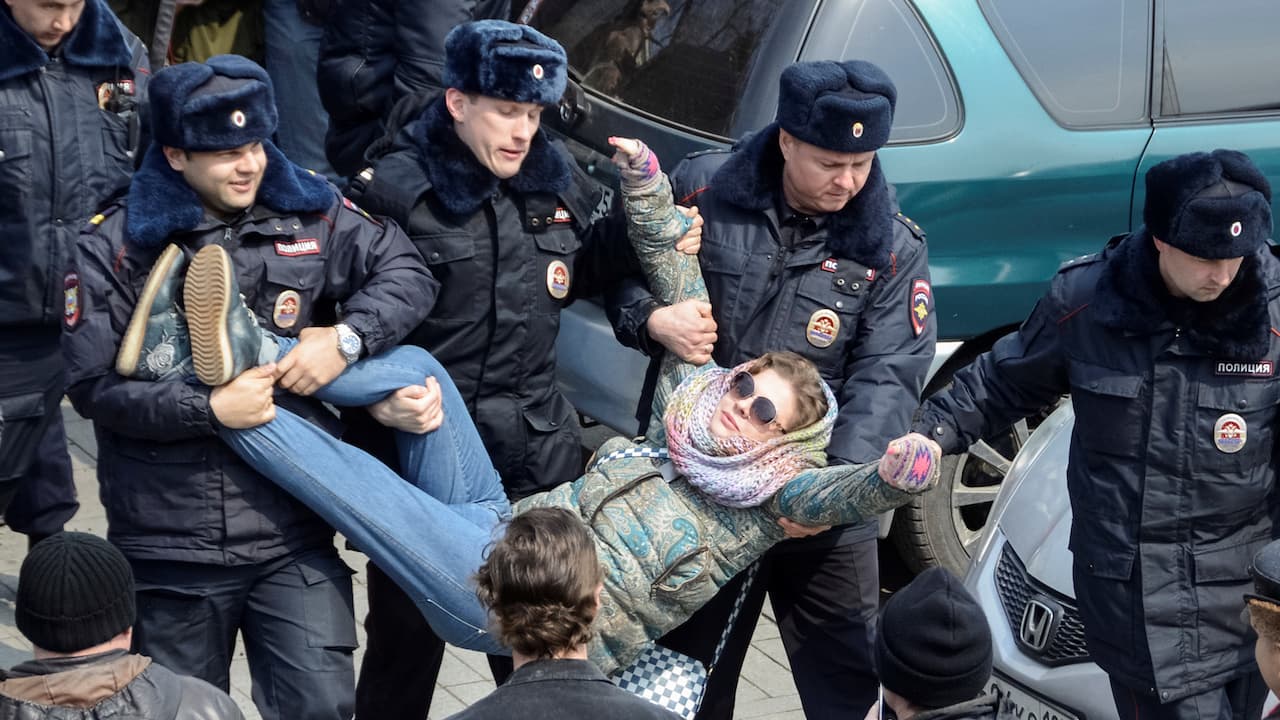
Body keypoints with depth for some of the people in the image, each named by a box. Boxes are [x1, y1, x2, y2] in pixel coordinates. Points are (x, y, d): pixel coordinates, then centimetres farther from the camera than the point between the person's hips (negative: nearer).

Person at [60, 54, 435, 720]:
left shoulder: (308, 214, 3)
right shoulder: (116, 245, -5)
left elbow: (406, 273, 4)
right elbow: (93, 386, -8)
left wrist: (347, 336, -13)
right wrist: (208, 410, -16)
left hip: (293, 537, 1)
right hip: (169, 548, -1)